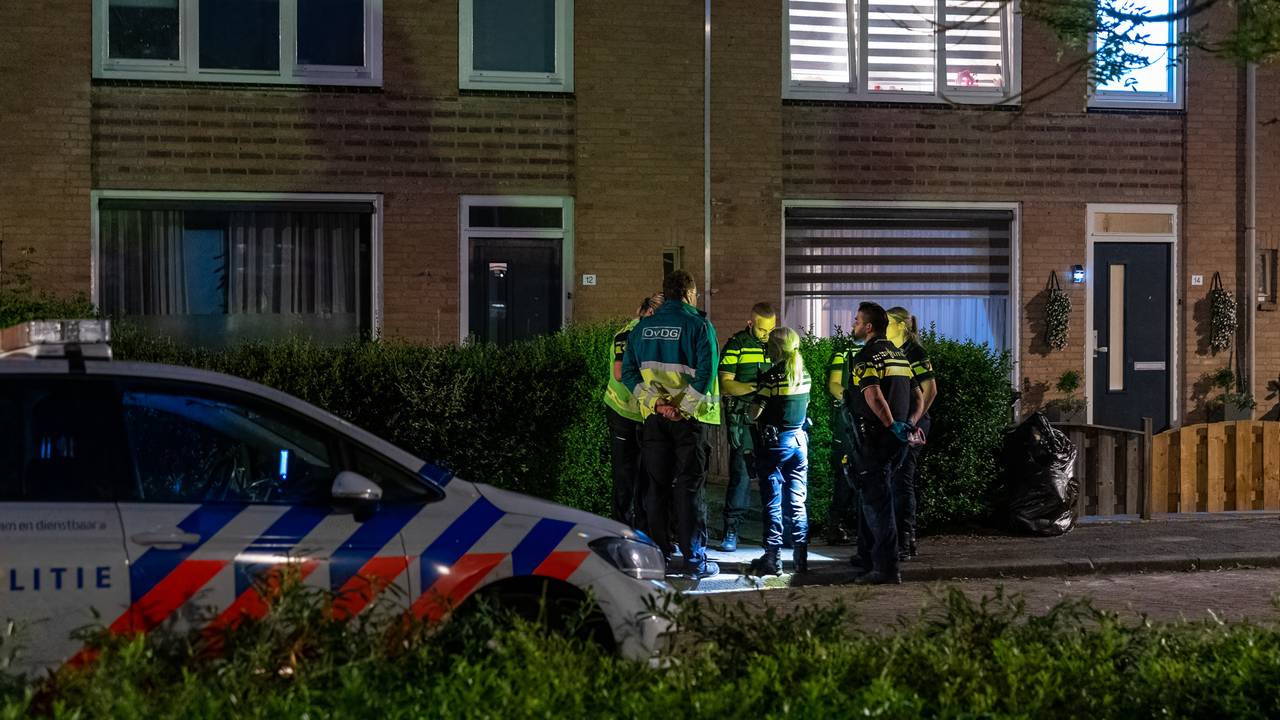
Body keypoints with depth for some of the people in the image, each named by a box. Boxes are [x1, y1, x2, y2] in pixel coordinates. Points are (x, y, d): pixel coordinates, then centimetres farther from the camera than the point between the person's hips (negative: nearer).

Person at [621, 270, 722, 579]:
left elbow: (629, 372, 0)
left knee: (657, 487, 13)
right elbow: (706, 372, -18)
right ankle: (695, 561, 0)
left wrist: (657, 403, -6)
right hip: (690, 418, -4)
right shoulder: (699, 325, -7)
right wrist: (684, 408, -15)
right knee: (690, 489, 0)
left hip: (655, 418, 4)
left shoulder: (642, 328, 7)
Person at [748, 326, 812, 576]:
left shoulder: (771, 377, -13)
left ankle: (772, 559, 0)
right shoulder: (805, 376, 5)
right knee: (798, 502, 9)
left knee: (772, 503, 0)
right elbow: (803, 406, 10)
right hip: (799, 441, 5)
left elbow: (755, 413, -13)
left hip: (774, 442, -5)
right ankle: (801, 558, 10)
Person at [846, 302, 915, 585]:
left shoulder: (866, 357, -13)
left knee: (876, 501, -6)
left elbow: (873, 396, -25)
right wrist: (908, 424, 18)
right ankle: (867, 558, 27)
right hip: (896, 437, 9)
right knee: (871, 495, 19)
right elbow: (913, 395, 19)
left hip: (876, 437, -9)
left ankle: (886, 568, -8)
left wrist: (891, 425, -22)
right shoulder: (899, 355, 15)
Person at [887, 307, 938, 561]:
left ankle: (903, 544, -8)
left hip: (909, 427, -9)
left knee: (902, 482, -10)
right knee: (898, 482, 11)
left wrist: (915, 419, -14)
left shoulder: (914, 353, -10)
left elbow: (930, 390, -14)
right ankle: (907, 540, 19)